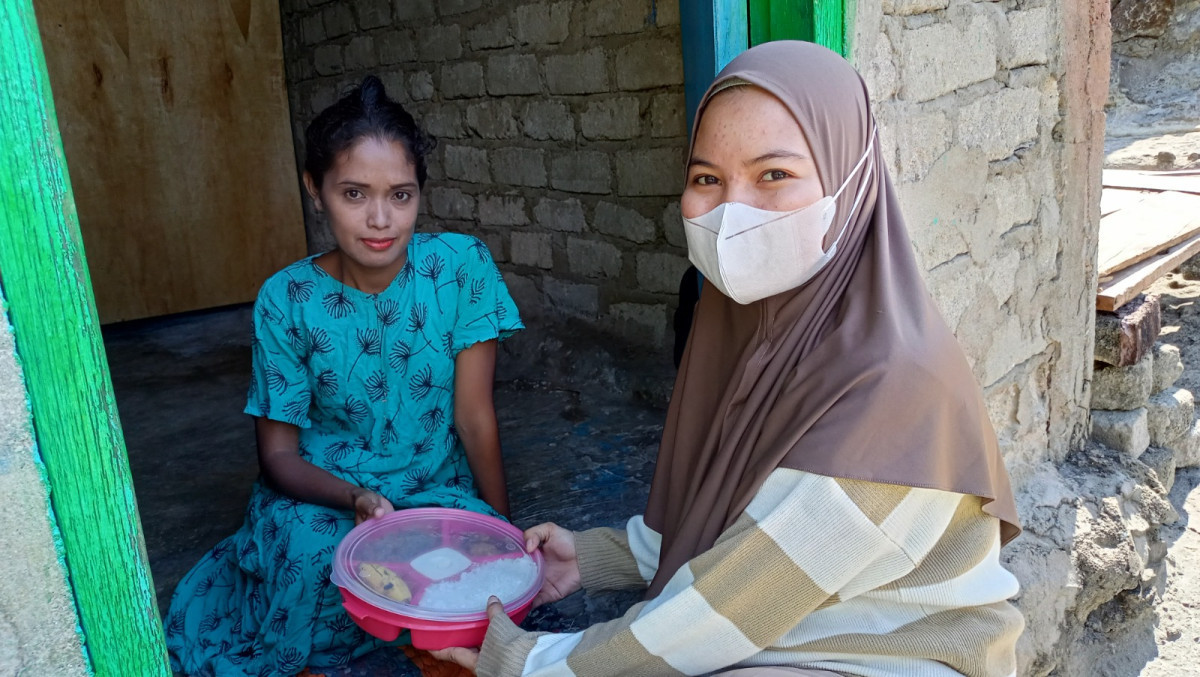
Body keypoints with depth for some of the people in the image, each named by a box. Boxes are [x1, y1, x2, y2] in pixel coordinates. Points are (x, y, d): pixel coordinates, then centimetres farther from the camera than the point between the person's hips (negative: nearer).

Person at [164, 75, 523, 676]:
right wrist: (357, 499, -26)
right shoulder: (286, 300, -12)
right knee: (314, 548, -32)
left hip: (438, 489, 1)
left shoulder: (462, 266, -14)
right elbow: (279, 452, -7)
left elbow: (475, 419, -9)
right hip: (323, 492, 0)